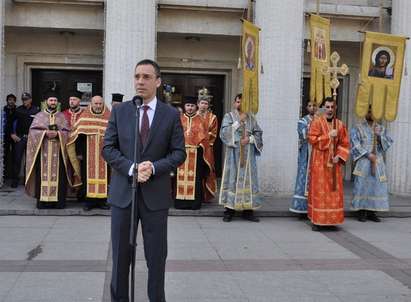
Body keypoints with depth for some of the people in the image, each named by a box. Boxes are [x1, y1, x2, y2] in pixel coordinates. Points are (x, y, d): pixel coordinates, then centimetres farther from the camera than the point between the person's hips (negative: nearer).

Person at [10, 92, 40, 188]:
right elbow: (13, 122, 7)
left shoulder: (36, 110, 0)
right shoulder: (18, 110, 5)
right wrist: (13, 134, 0)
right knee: (17, 158, -3)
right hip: (19, 138, 1)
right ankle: (15, 180, 3)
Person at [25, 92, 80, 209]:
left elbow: (66, 132, 4)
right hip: (43, 151, 0)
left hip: (58, 151, 0)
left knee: (58, 175, -3)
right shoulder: (39, 115, 10)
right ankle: (43, 200, 1)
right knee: (43, 174, -3)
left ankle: (58, 200, 1)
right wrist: (45, 133, -14)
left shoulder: (62, 116, 12)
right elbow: (33, 131, 1)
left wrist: (57, 134, -14)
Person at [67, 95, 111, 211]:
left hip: (104, 155, 1)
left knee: (103, 176, 3)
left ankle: (102, 200, 12)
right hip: (88, 155, 0)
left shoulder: (109, 118, 4)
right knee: (88, 176, 3)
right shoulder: (84, 117, 3)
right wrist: (79, 152, -3)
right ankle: (89, 200, 11)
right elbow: (78, 135, 2)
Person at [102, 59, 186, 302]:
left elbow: (179, 153, 0)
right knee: (121, 254, 10)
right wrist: (131, 168, -14)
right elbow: (108, 148, 2)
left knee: (157, 256, 7)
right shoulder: (119, 111, 5)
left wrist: (154, 167, -16)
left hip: (156, 193, -1)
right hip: (123, 192, 1)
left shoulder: (172, 115, 2)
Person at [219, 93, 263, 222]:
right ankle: (229, 210, -2)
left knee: (248, 179, 2)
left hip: (248, 155, 3)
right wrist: (238, 121, -11)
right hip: (234, 154, -3)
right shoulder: (228, 116, 6)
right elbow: (224, 132, -9)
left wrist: (249, 139, -10)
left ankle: (247, 210, 6)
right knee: (232, 179, -5)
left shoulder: (251, 118, 15)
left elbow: (258, 133, 9)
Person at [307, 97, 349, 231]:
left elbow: (345, 144, 9)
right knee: (319, 191, -4)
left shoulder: (340, 124, 9)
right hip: (319, 162, -4)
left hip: (334, 163, 4)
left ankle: (332, 219, 13)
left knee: (334, 191, 4)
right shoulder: (317, 122, -2)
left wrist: (339, 156, -6)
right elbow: (312, 139, -11)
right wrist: (328, 136, -15)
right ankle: (317, 221, -1)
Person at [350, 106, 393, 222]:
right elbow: (355, 145, -5)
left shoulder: (381, 129, 15)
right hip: (363, 162, -3)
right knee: (362, 185, -7)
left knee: (377, 185, 1)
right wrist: (368, 154, -13)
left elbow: (389, 143, 5)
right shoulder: (357, 128, 5)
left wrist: (379, 136, -13)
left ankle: (372, 212, 7)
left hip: (378, 162, 3)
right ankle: (362, 211, -1)